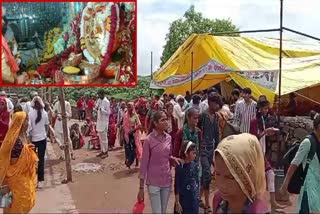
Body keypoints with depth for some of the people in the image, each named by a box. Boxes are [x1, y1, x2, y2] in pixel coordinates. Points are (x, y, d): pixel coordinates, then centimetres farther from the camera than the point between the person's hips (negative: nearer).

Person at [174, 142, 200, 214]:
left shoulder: (194, 165, -2)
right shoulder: (180, 167, -17)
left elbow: (197, 181, 9)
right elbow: (177, 186, -13)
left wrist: (197, 195, 13)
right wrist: (177, 203, -11)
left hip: (194, 200, 5)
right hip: (183, 200, -5)